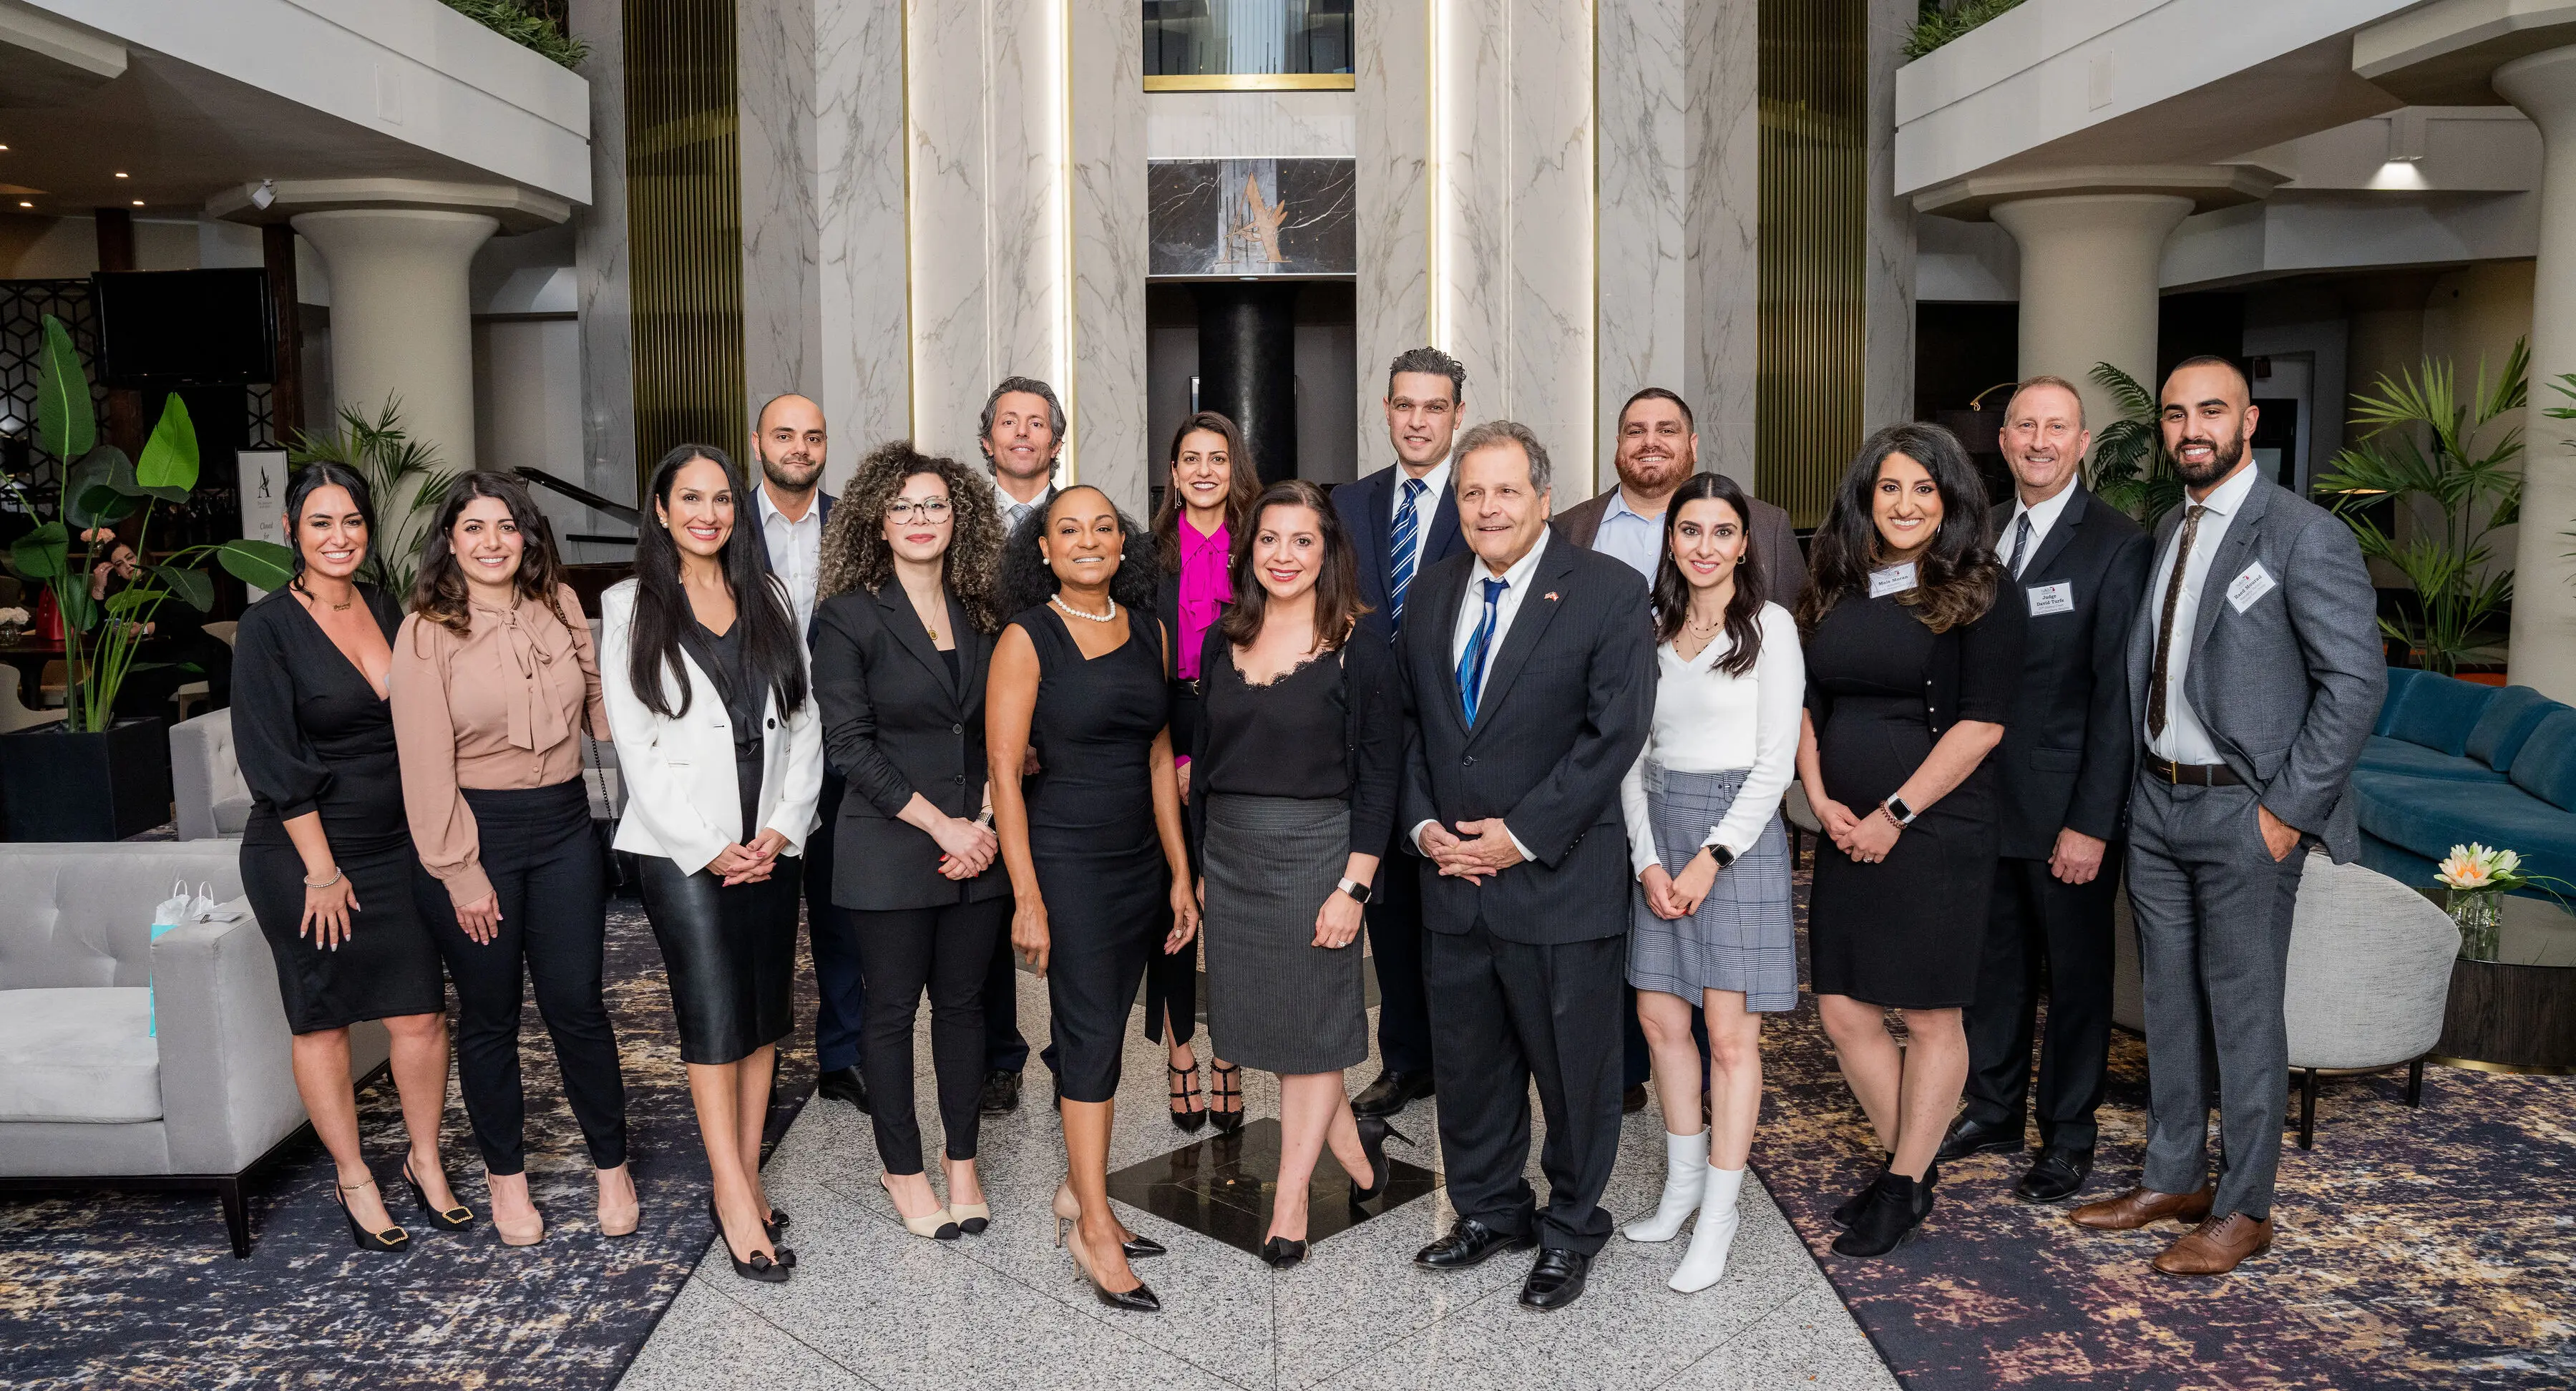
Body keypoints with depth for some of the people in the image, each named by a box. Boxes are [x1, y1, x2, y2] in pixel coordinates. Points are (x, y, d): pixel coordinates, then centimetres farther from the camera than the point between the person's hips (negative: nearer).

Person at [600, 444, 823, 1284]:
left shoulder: (769, 600, 10)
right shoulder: (631, 609, 1)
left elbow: (804, 722, 7)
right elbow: (635, 745, -5)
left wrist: (781, 829, -4)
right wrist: (709, 848, -9)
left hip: (769, 841, 4)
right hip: (682, 845, -4)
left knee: (764, 1007, 7)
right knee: (714, 1011, -7)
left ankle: (745, 1180, 16)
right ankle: (736, 1199, -2)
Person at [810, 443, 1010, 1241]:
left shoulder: (982, 615, 8)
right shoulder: (849, 616, -5)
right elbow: (848, 743, -11)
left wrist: (985, 823, -5)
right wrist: (939, 824, -13)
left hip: (977, 843, 4)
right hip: (889, 845, -4)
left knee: (964, 1001, 11)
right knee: (894, 1008, 7)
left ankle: (963, 1162, 24)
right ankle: (903, 1169, 21)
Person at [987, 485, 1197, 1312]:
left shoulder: (1149, 632, 8)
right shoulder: (1027, 639, -8)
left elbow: (1159, 759, 12)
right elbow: (1004, 772, -11)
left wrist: (1180, 873, 11)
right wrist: (1027, 899, -15)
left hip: (1141, 861, 5)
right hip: (1068, 860, -5)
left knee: (1103, 1028, 12)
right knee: (1091, 1034, -4)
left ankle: (1079, 1190, 26)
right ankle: (1094, 1229, 5)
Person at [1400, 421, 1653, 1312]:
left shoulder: (1609, 592, -8)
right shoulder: (1431, 594, 9)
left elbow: (1614, 732, -14)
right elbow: (1408, 725, 12)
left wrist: (1522, 835, -16)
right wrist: (1423, 825, -2)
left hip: (1560, 880, -5)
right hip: (1453, 876, 5)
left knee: (1572, 1064, 9)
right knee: (1466, 1061, 16)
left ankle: (1570, 1230, 28)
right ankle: (1489, 1210, 36)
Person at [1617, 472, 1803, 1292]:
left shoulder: (1769, 626, -4)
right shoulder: (1652, 630, 9)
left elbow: (1776, 760, -9)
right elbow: (1635, 753, 8)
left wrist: (1710, 857, -14)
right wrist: (1648, 859, -4)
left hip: (1738, 830, -5)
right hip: (1659, 829, 5)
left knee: (1730, 1033, -3)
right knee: (1660, 1015, 10)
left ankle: (1719, 1214, 8)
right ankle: (1684, 1179, 27)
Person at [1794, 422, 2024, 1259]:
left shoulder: (1976, 597, -5)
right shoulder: (1835, 592, 10)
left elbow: (1981, 723, -11)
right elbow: (1808, 705, 13)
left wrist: (1896, 813, -14)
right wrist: (1820, 798, -1)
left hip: (1934, 833, -5)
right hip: (1846, 833, 6)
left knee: (1931, 1016, 4)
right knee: (1844, 1010, 7)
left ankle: (1905, 1187, 18)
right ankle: (1907, 1164, 26)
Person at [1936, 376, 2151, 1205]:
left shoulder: (2116, 546, -10)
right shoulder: (1985, 539, 8)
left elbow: (2117, 695, -14)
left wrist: (2091, 823, -17)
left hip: (2066, 810, -5)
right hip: (1986, 799, 6)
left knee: (2076, 975, 9)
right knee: (1994, 964, 16)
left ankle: (2068, 1137, 23)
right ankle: (1995, 1111, 32)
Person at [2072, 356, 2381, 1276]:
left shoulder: (2307, 537, -11)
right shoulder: (2167, 533, 11)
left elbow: (2356, 682, -14)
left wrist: (2288, 808, -15)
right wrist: (2133, 787, 8)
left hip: (2244, 812, -7)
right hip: (2156, 802, 7)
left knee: (2243, 1010, 2)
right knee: (2170, 1000, 14)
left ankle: (2243, 1209, 16)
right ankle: (2174, 1178, 28)